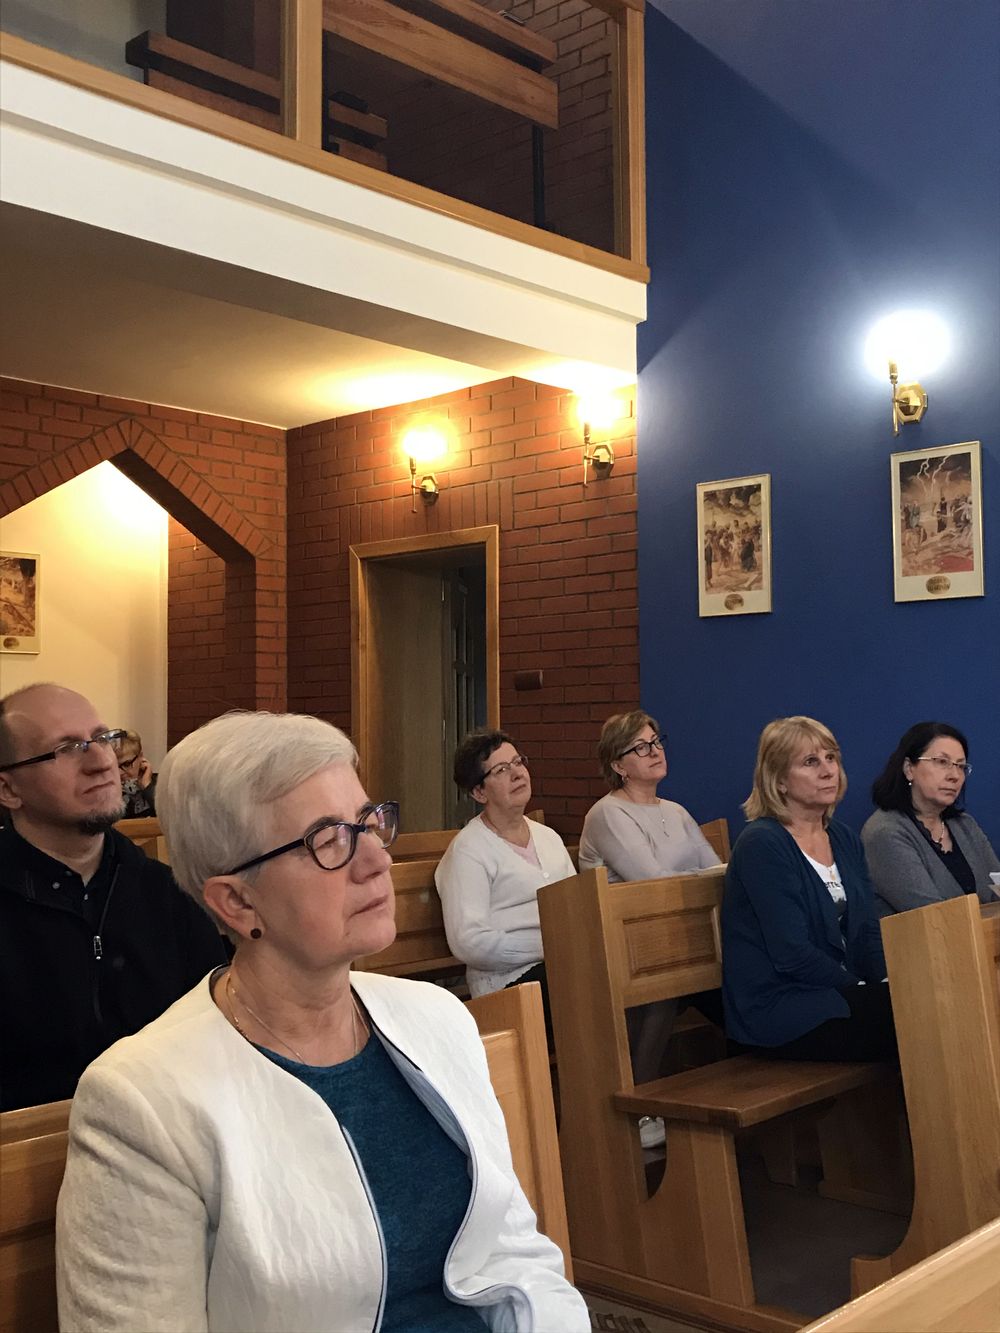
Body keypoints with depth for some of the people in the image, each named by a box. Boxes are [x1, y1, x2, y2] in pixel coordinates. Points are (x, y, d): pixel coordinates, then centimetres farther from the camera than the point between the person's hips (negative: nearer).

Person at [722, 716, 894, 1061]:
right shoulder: (761, 845, -12)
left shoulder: (845, 839, 13)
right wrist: (863, 990, -12)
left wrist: (891, 982, -8)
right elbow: (792, 953, -17)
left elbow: (868, 932, 10)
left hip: (840, 996, 7)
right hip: (776, 1009, -7)